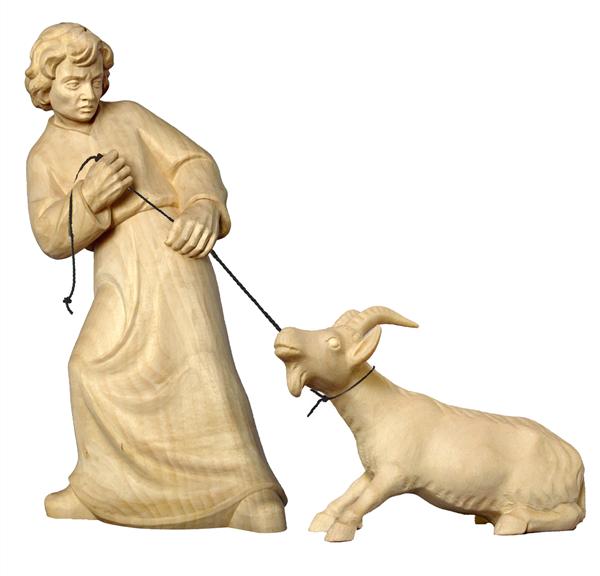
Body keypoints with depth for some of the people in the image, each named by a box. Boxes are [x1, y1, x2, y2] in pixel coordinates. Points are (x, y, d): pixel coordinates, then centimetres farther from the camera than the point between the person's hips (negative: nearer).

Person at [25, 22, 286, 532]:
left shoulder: (129, 116, 14)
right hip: (119, 270, 3)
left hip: (172, 248, -3)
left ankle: (252, 500, -19)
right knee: (96, 364, -4)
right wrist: (90, 197, -20)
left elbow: (192, 161, 6)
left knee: (197, 358, -17)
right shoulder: (44, 156, 15)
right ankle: (102, 485, 18)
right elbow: (52, 237, 1)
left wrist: (202, 207, -16)